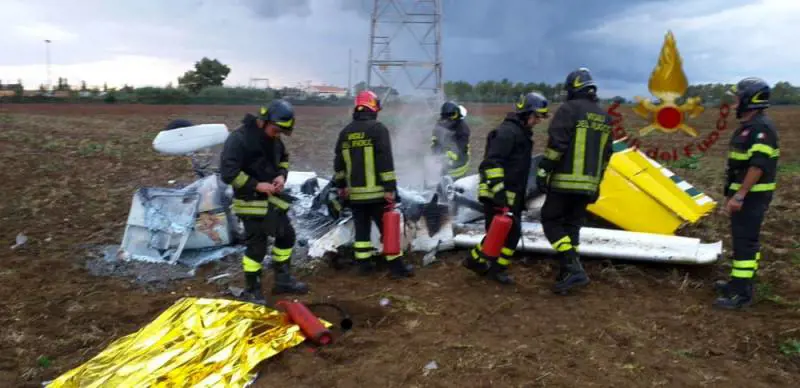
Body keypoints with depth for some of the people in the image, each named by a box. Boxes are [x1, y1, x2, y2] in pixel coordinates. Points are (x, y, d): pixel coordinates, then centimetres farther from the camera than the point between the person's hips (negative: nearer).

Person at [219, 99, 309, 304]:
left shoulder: (274, 138, 3)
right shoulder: (238, 138, -20)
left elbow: (283, 158, 20)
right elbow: (227, 173, -23)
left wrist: (282, 175, -1)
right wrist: (256, 185, -23)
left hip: (271, 198, 8)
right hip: (250, 201, -8)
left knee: (286, 235, 15)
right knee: (257, 247, -4)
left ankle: (282, 280, 30)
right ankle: (252, 291, 13)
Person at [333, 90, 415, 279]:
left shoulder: (345, 132, 11)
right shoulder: (378, 128, -7)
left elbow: (338, 163, 15)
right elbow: (386, 161, -14)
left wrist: (341, 186, 24)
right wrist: (390, 188, -14)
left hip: (354, 193, 5)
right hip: (376, 191, -5)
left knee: (361, 229, 14)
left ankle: (364, 263, 19)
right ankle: (396, 266, 3)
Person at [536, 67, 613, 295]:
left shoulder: (569, 109, -8)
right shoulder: (604, 116, 16)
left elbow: (556, 144, -17)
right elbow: (605, 155, 18)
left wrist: (543, 171, -14)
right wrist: (596, 183, 23)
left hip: (565, 181, -7)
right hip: (587, 184, 7)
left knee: (551, 221, 2)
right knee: (572, 226, 13)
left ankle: (573, 269, -9)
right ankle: (567, 274, 15)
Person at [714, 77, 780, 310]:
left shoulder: (762, 128, -18)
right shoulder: (747, 126, 15)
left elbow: (758, 166, -25)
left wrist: (739, 196, -26)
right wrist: (731, 194, 23)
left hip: (752, 195, -10)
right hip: (743, 193, 10)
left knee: (745, 241, -9)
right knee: (742, 238, 16)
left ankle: (741, 293, -5)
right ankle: (739, 283, 27)